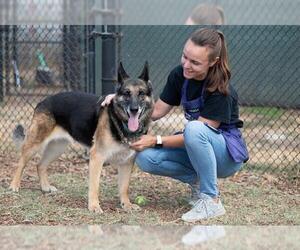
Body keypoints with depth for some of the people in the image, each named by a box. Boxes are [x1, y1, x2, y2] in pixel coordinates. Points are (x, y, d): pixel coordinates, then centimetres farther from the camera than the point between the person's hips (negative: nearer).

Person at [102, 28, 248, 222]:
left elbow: (197, 132, -26)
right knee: (146, 158, -19)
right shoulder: (180, 75, -8)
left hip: (228, 153, -6)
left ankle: (211, 201, -25)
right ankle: (198, 180, 2)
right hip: (196, 148, 6)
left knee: (194, 129, -38)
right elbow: (158, 110, 0)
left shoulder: (220, 89, -26)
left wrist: (156, 141, -30)